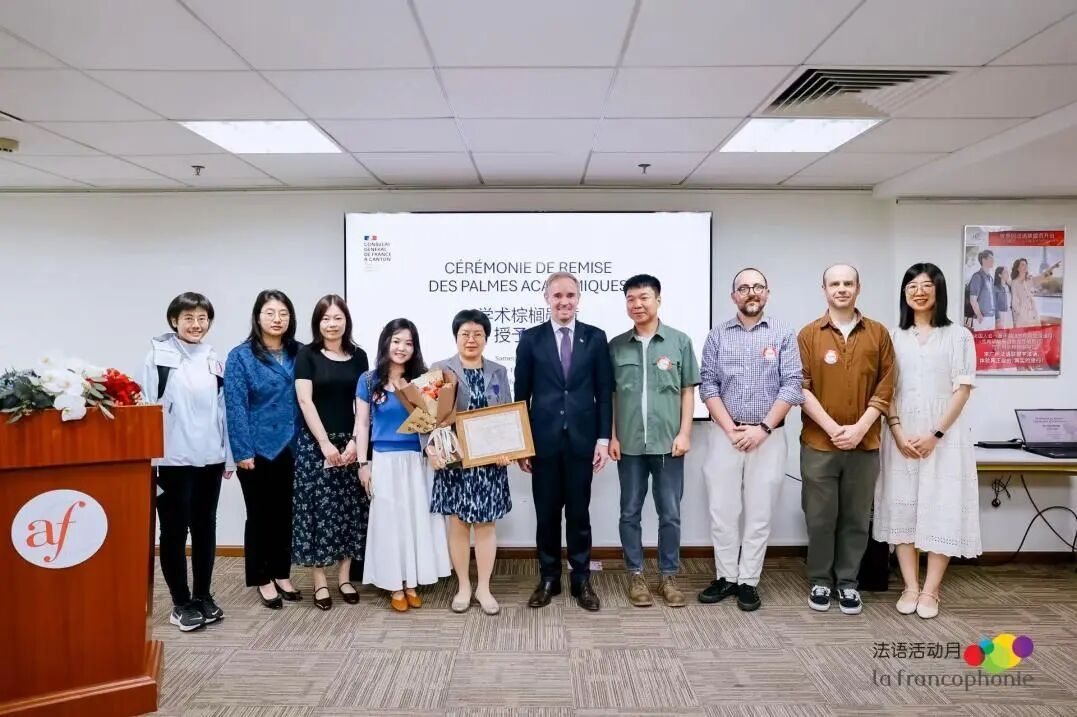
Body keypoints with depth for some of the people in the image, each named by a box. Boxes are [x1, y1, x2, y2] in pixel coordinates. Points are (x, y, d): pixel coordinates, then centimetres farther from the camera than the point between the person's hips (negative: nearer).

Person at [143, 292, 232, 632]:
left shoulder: (214, 360, 9)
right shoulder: (159, 356, -5)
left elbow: (222, 409, 10)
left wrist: (228, 456, 10)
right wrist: (150, 457, -10)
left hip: (209, 459, 4)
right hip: (172, 460, -4)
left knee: (205, 528, 12)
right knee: (175, 531, 6)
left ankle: (203, 596, 26)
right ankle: (181, 603, 18)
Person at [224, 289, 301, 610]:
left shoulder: (299, 354, 5)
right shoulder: (241, 356, -5)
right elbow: (235, 407, -10)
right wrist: (242, 451, -14)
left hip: (291, 448, 4)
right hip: (258, 449, -3)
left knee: (285, 512, 13)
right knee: (260, 514, 9)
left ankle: (282, 574, 27)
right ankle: (263, 580, 21)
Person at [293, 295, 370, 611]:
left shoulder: (358, 356, 8)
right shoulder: (307, 355, 0)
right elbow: (305, 401, -7)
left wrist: (355, 441, -6)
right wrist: (325, 443, -13)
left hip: (351, 443, 3)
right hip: (315, 443, -3)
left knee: (350, 510, 5)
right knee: (318, 509, -1)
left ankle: (344, 578, 17)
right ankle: (320, 582, 9)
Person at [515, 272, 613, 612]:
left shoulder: (595, 337, 4)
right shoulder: (531, 338, 3)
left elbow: (604, 392, 3)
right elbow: (521, 394, 3)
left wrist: (604, 438, -3)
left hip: (582, 439, 0)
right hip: (544, 440, 0)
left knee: (579, 514, 9)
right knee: (546, 514, 9)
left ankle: (581, 580, 23)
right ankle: (548, 579, 24)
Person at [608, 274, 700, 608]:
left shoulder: (680, 341, 1)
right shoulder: (616, 345, 3)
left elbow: (687, 391, 3)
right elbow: (610, 395, 6)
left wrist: (684, 433, -4)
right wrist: (612, 436, 1)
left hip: (668, 443, -1)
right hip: (629, 444, 1)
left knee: (670, 514, 7)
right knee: (630, 513, 9)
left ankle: (669, 576, 22)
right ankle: (636, 575, 22)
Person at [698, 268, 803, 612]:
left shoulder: (783, 334, 3)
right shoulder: (717, 335, 6)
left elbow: (792, 385, -4)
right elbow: (708, 385, 1)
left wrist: (763, 428, -13)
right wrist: (731, 429, -10)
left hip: (769, 436, -1)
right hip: (725, 434, 1)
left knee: (759, 513, 5)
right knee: (722, 511, 5)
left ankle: (748, 581, 16)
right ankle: (726, 577, 19)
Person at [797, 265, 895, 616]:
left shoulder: (878, 333, 6)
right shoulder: (809, 334, 1)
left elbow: (886, 386, 3)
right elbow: (802, 388, -5)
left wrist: (861, 427, -8)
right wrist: (833, 428, -12)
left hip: (865, 444, 1)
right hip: (819, 443, -1)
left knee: (856, 518, 9)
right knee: (820, 517, 6)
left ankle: (848, 581, 22)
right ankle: (820, 580, 20)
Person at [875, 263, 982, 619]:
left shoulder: (958, 336, 2)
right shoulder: (893, 337, 7)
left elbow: (962, 390, -3)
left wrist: (935, 435, -12)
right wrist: (898, 433, -9)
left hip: (944, 435, -2)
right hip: (901, 435, 2)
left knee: (941, 509, -1)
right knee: (902, 508, 3)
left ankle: (930, 590, 9)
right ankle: (911, 586, 12)